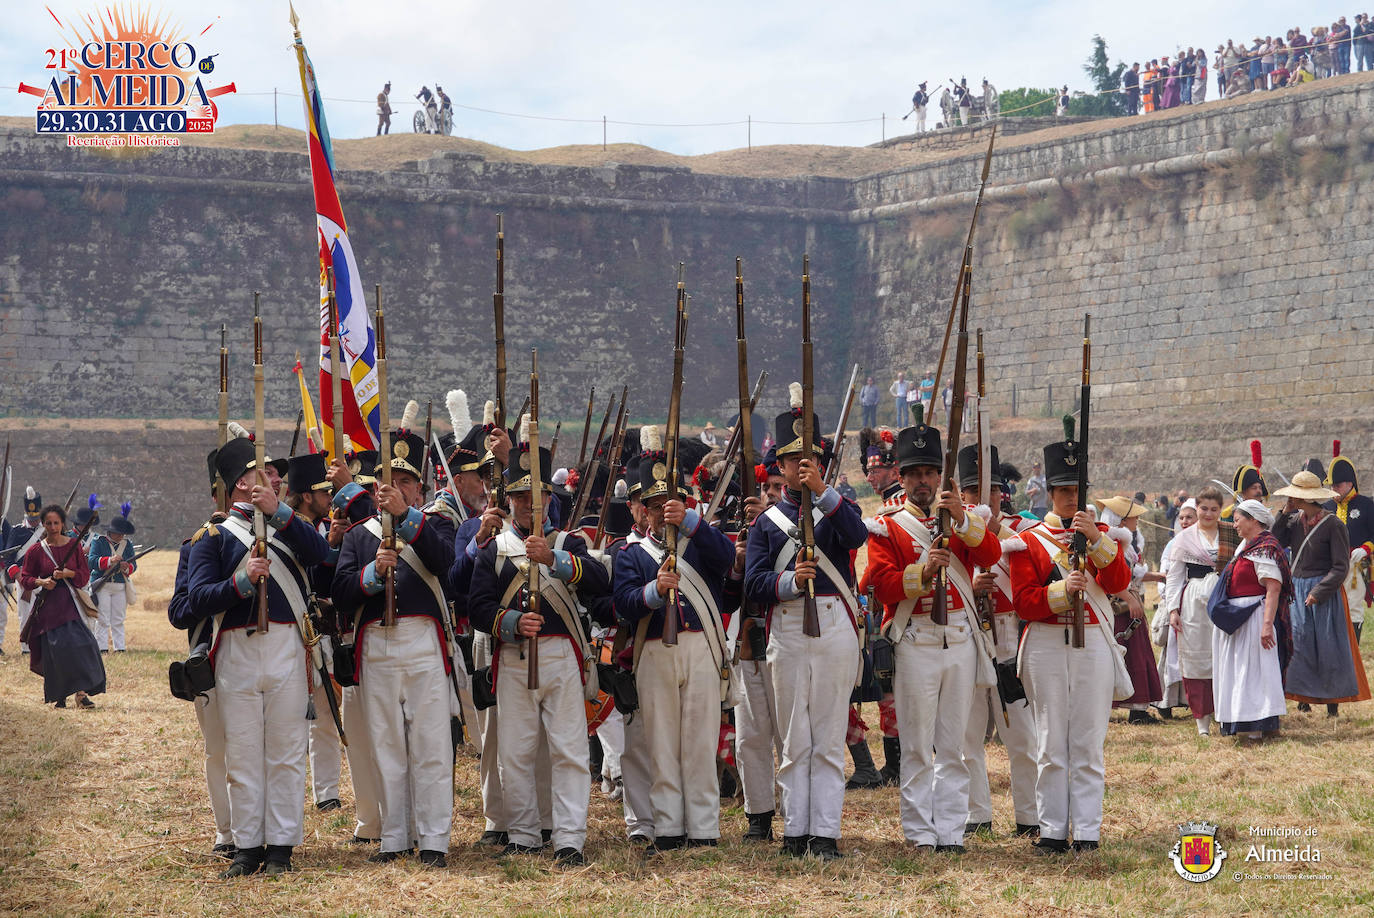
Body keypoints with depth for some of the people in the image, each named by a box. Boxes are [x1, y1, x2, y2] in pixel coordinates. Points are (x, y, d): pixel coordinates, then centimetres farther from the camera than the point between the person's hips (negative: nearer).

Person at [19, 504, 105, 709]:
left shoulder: (74, 546, 6)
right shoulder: (36, 551, 4)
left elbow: (85, 574, 6)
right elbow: (25, 579, 8)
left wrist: (68, 573, -13)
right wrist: (41, 582, -11)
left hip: (70, 600, 1)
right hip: (47, 604, -1)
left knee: (79, 642, -13)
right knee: (56, 648, -7)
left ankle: (81, 692, -12)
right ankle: (59, 695, 8)